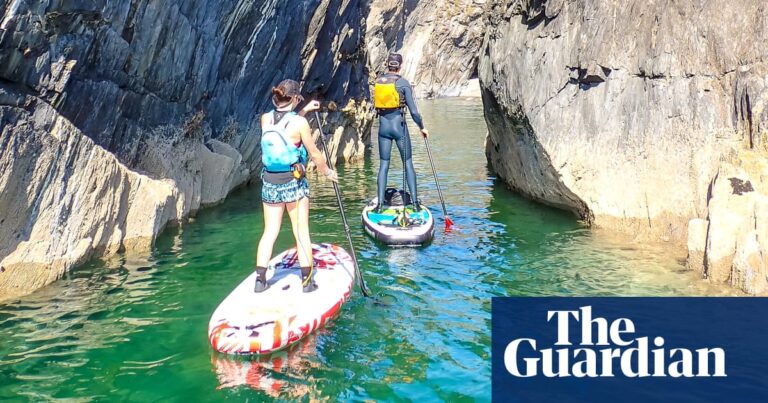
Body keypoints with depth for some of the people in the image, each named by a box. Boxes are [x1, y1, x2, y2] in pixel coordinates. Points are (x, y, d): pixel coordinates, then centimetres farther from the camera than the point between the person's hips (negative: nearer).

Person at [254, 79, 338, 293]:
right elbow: (314, 153, -5)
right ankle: (307, 281, 13)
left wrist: (304, 111, 28)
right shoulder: (300, 123, -13)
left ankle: (260, 279, 12)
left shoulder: (265, 119, 0)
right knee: (301, 232, 7)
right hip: (294, 183, -4)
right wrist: (327, 172, 11)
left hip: (270, 183, 4)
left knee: (269, 232, 12)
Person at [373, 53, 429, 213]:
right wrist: (422, 127, 2)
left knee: (383, 165, 8)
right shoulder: (403, 83, -9)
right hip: (399, 126, -3)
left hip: (383, 126, 3)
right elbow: (413, 111, -10)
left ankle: (380, 204, 4)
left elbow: (376, 106, 8)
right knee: (408, 164, 7)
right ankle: (415, 202, 8)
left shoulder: (378, 81, 3)